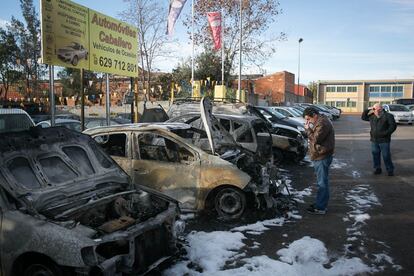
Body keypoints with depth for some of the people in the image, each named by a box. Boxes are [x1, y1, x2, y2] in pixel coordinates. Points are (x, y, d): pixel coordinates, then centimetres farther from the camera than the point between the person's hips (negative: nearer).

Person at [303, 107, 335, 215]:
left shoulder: (323, 124, -19)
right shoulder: (320, 121, 15)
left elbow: (316, 139, -22)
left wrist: (308, 129, -12)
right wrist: (310, 129, 4)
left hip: (322, 157, -11)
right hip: (320, 156, 11)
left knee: (322, 182, -5)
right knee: (322, 181, 18)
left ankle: (320, 208, -1)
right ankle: (320, 203, 28)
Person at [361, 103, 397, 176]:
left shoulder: (388, 116, -4)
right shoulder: (372, 116, 10)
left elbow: (393, 126, -9)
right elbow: (363, 117, 20)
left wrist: (386, 133, -18)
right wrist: (368, 110, 6)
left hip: (384, 140, -5)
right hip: (374, 140, 5)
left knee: (386, 156, -1)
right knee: (375, 155, 10)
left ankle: (390, 170, 11)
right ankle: (377, 169, 22)